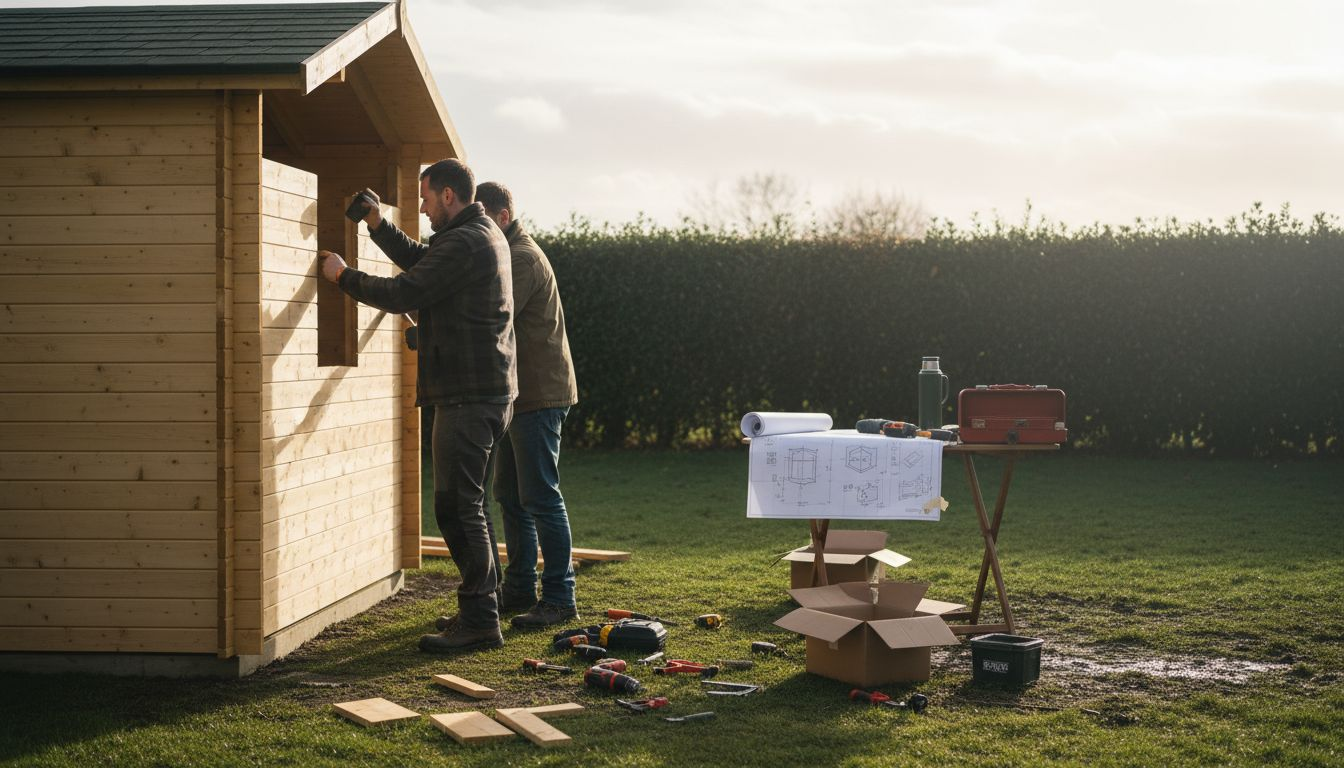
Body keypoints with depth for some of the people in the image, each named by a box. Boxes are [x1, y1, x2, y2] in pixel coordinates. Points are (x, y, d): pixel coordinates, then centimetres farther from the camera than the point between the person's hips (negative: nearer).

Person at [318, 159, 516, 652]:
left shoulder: (463, 242, -16)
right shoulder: (484, 234, 17)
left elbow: (402, 293, -19)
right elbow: (420, 261, 31)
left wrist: (343, 275, -4)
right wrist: (378, 225, 21)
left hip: (468, 396, -11)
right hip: (487, 391, 11)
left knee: (457, 506, -8)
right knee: (465, 505, 17)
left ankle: (479, 621, -7)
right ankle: (483, 603, 24)